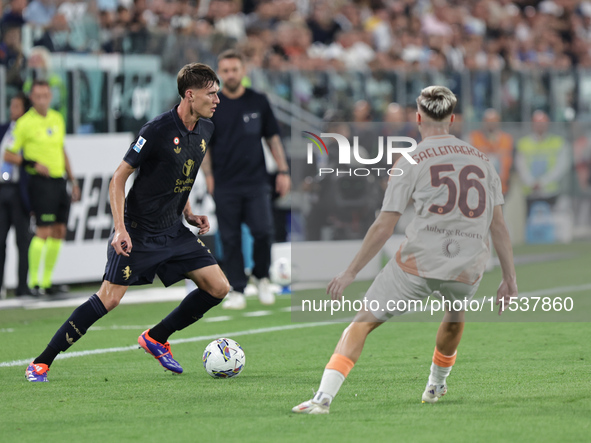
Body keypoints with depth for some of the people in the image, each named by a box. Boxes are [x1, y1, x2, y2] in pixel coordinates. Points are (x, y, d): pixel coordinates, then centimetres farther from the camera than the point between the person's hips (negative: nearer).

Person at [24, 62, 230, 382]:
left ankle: (156, 339, 16)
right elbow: (118, 179, -15)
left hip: (173, 230, 7)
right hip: (138, 232, -7)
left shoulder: (205, 130, 4)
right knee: (109, 299, -13)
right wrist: (120, 229, -22)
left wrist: (189, 213, 10)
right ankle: (40, 364, -3)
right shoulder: (157, 130, -20)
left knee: (218, 287, -2)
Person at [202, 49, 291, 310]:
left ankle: (262, 278, 13)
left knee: (263, 231, -10)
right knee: (230, 239, 0)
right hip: (225, 185, 0)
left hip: (256, 181, 0)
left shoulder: (258, 102, 7)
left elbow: (273, 138, 11)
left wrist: (283, 171, 4)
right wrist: (208, 175, -4)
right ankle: (237, 291, 6)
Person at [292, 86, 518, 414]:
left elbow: (384, 227, -3)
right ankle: (437, 385, 52)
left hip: (419, 262, -4)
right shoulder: (481, 159, 13)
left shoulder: (412, 161, 2)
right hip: (468, 269, 4)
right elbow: (498, 224, 11)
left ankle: (324, 397, -14)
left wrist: (350, 273, 2)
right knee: (456, 314, 36)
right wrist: (510, 278, 15)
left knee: (362, 323, 1)